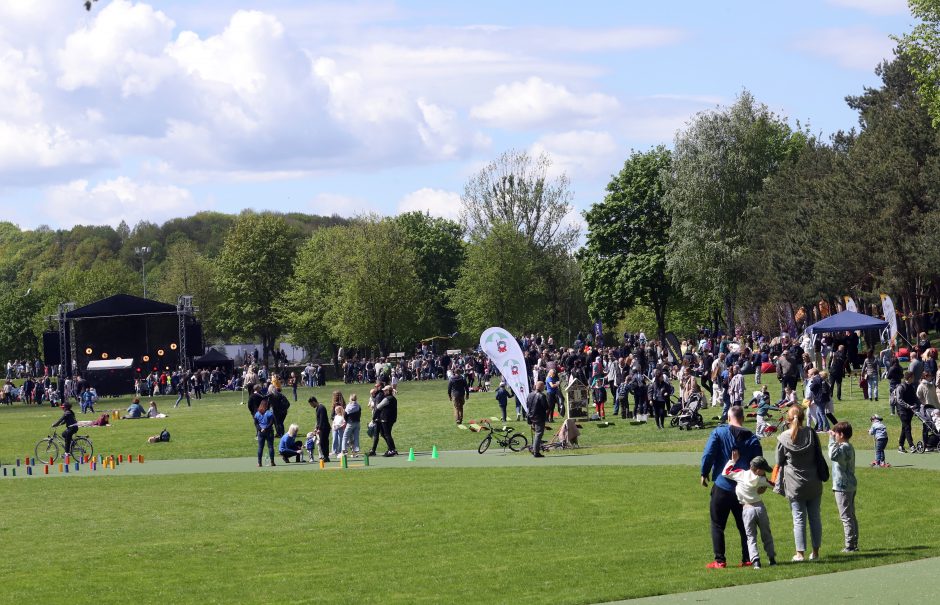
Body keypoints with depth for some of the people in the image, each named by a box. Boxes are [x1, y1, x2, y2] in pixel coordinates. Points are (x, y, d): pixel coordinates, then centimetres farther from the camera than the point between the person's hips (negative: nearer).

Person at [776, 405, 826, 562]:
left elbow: (780, 463, 0)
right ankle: (815, 551, 15)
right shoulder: (811, 434, -4)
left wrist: (780, 484, 11)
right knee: (815, 517, 11)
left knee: (799, 519, 2)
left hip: (795, 485, -2)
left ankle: (800, 553, 2)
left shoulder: (783, 438, -8)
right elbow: (819, 456, 5)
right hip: (813, 483, 2)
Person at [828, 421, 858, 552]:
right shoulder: (849, 447, 14)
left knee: (846, 516, -7)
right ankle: (854, 544, 18)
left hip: (843, 487, -10)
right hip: (850, 485, 10)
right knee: (851, 516, 14)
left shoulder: (843, 447, -18)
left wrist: (832, 440, -30)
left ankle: (850, 545, -6)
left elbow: (833, 455, -37)